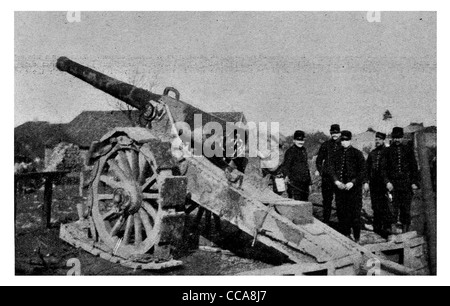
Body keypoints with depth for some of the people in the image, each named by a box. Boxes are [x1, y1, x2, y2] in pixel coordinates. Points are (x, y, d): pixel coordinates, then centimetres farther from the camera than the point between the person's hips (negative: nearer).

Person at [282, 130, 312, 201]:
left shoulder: (304, 150, 16)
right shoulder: (290, 151, -7)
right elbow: (285, 166, -14)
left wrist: (309, 182, 23)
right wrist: (286, 176, -33)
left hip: (304, 182, 8)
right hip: (294, 183, -7)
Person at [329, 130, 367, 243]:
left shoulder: (357, 153, 0)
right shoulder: (336, 154, 10)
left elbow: (362, 171, -3)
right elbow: (331, 168, 6)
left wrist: (352, 183, -14)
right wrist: (336, 181, -10)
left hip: (354, 187, -3)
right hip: (340, 187, 3)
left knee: (355, 212, -2)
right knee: (341, 212, 5)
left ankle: (356, 238, 9)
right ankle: (345, 234, 18)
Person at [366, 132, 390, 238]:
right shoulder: (372, 153, 14)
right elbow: (368, 168, 17)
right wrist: (367, 180, 8)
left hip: (384, 183, -5)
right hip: (374, 184, 5)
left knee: (385, 207, -6)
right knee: (375, 207, 10)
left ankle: (386, 229, -1)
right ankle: (377, 228, 19)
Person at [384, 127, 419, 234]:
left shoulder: (408, 150, 9)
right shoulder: (388, 151, 6)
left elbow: (414, 167, 8)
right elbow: (384, 168, 3)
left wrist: (414, 182, 0)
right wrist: (387, 182, -8)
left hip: (406, 184, 1)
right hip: (393, 184, -1)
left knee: (406, 208, 5)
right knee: (394, 208, -5)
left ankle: (405, 231, 16)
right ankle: (393, 231, -2)